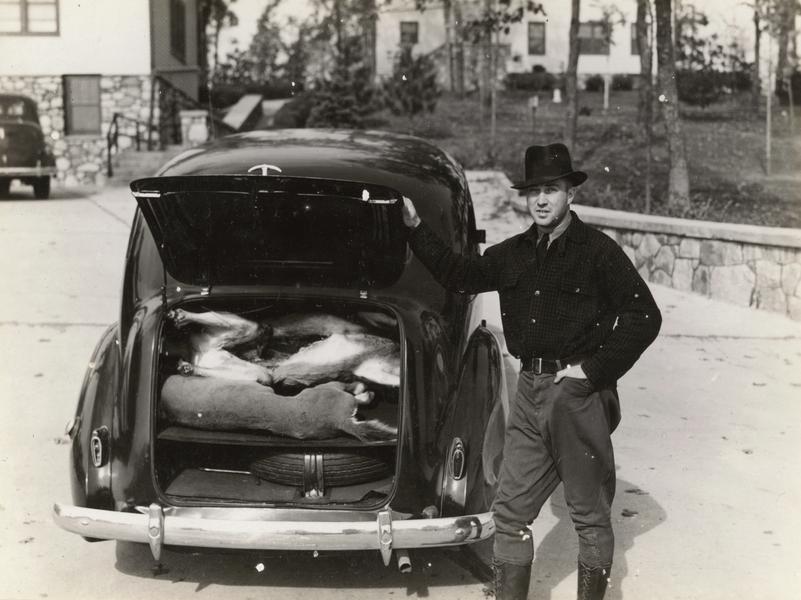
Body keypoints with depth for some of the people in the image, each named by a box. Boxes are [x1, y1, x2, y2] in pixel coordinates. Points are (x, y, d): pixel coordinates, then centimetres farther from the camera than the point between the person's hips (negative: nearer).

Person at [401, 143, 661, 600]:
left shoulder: (597, 251, -7)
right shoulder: (514, 254, 10)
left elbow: (645, 317, -11)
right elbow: (460, 275, 18)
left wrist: (593, 370, -14)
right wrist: (416, 228, 11)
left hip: (579, 392, -5)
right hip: (530, 391, 6)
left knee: (590, 512, 7)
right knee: (511, 509, 8)